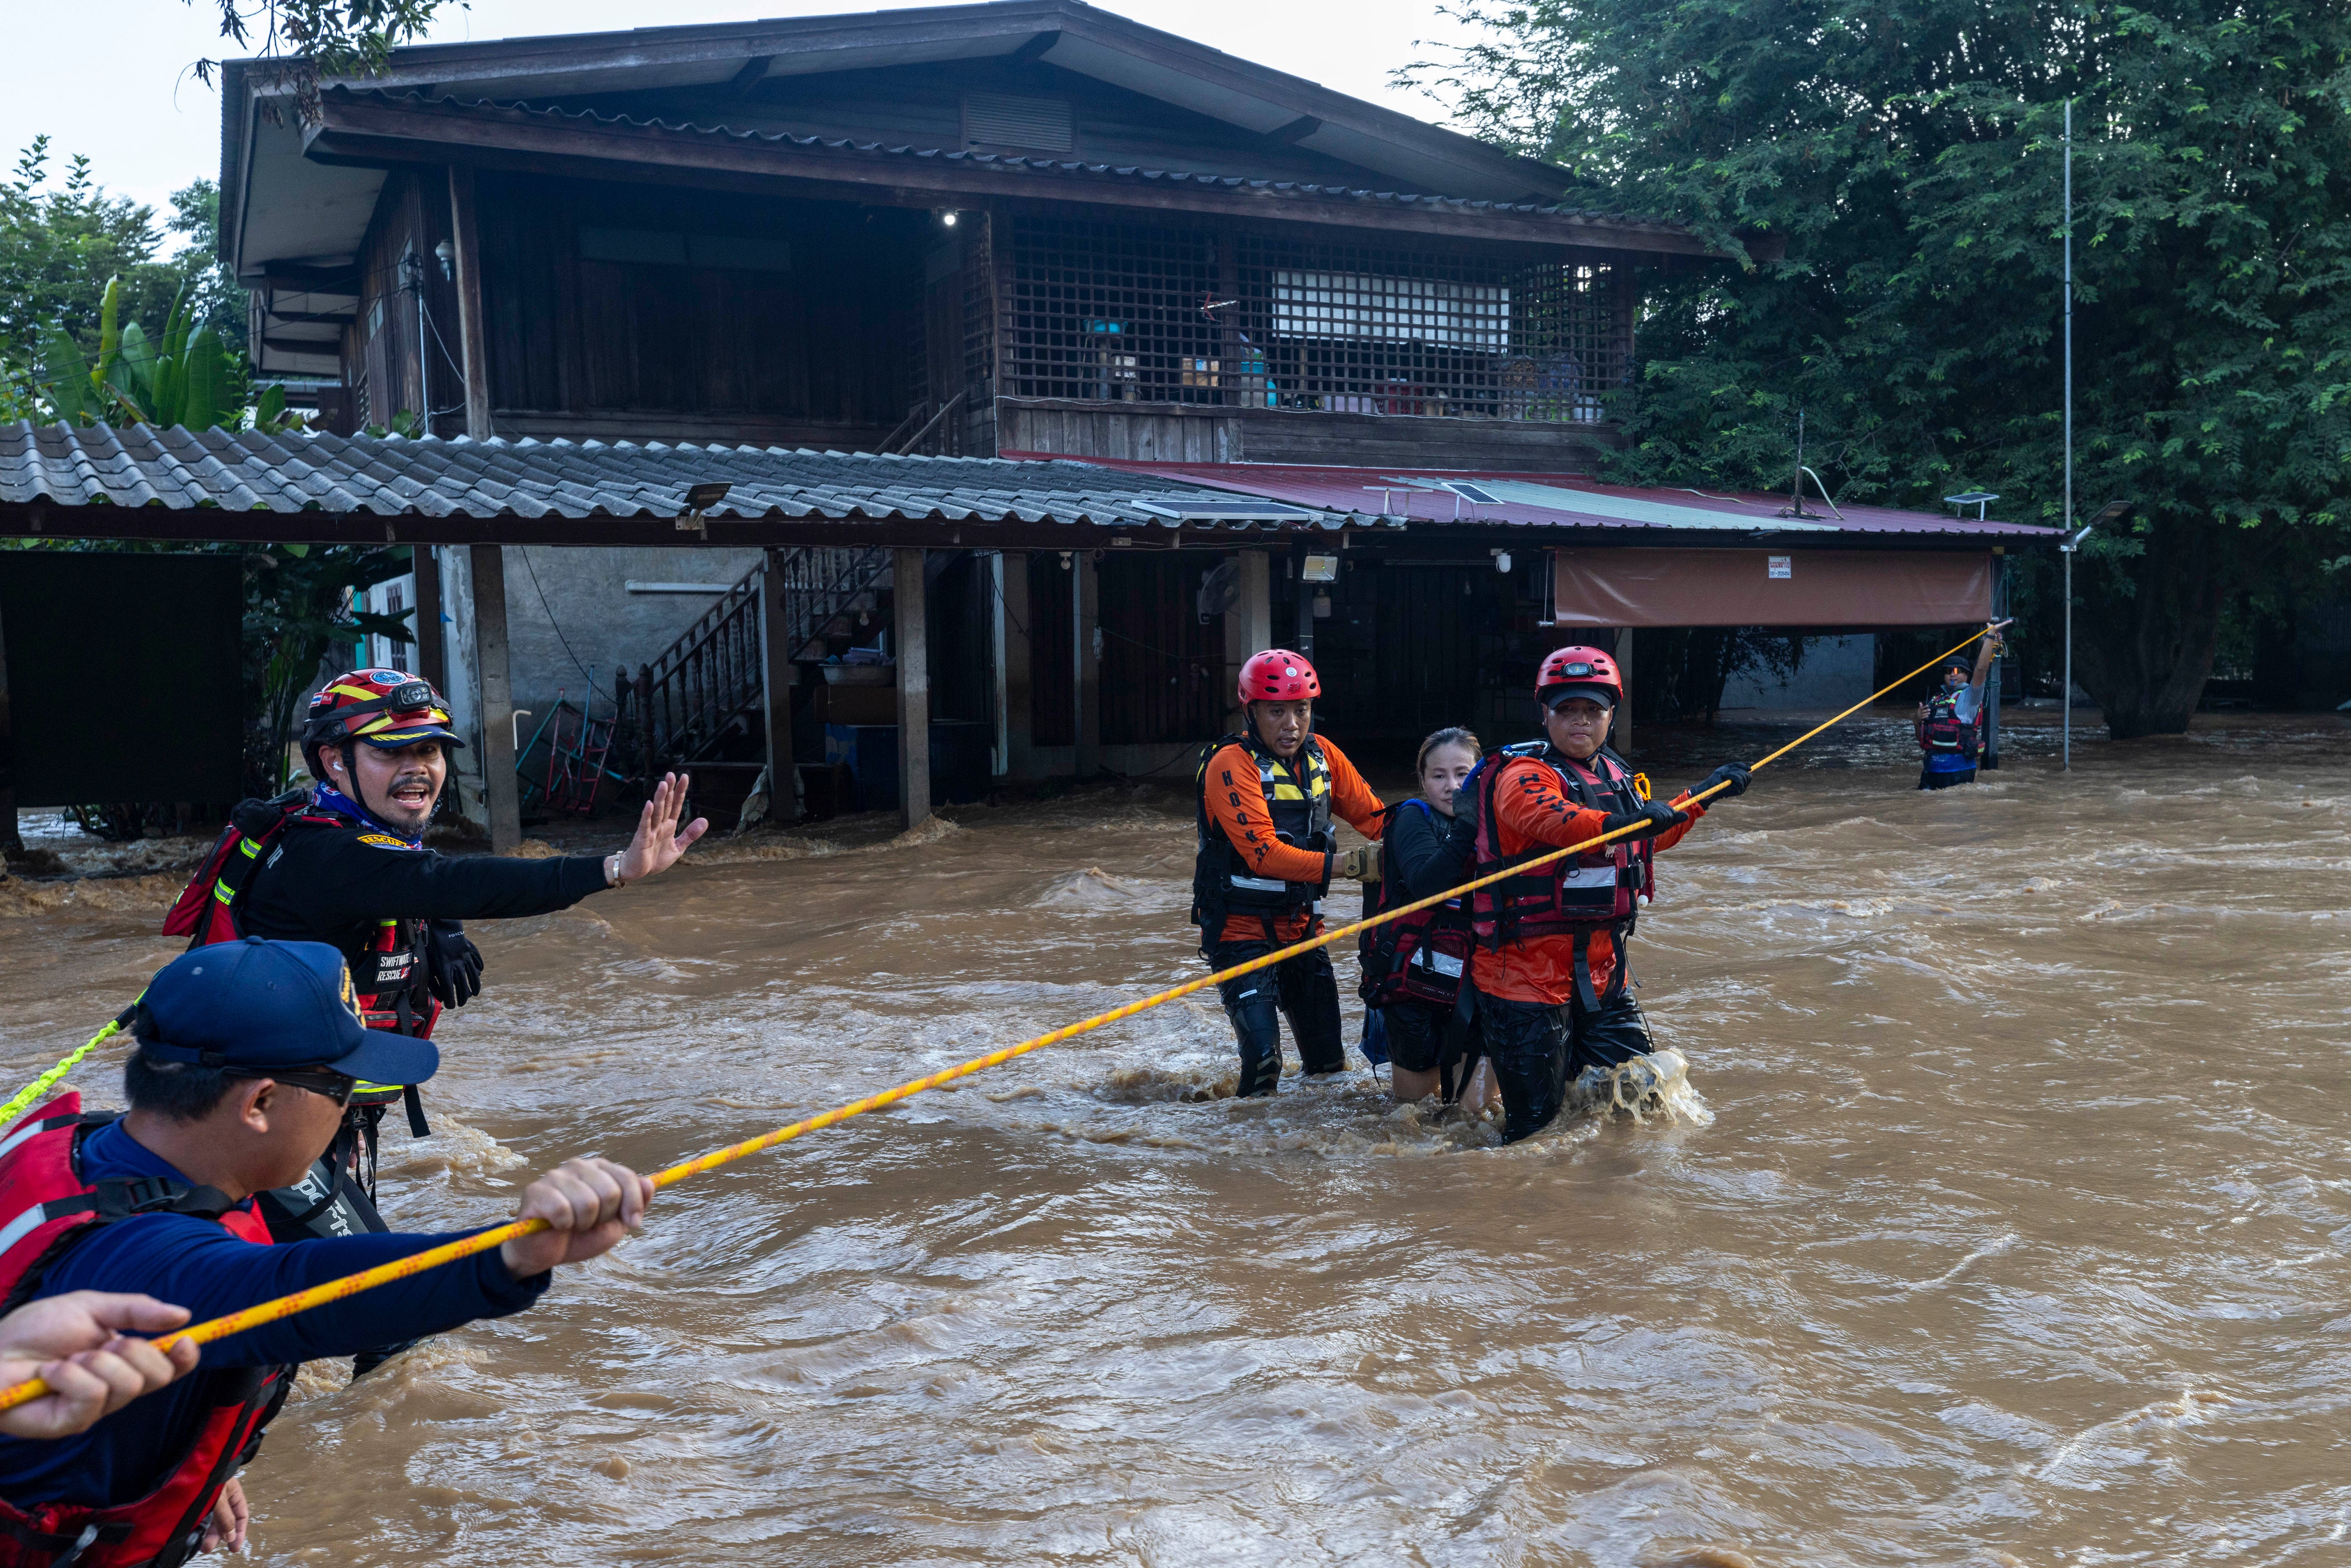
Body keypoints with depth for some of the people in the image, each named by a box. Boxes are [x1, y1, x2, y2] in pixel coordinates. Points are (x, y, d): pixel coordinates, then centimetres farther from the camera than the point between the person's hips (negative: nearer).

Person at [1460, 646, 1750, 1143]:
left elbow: (1651, 836, 35)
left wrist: (1703, 795, 35)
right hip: (1525, 968, -7)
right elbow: (1542, 814, -36)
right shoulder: (1523, 774, -11)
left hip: (1602, 971, 8)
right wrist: (1617, 822, -52)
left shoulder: (1617, 776, 14)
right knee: (1538, 1119, -4)